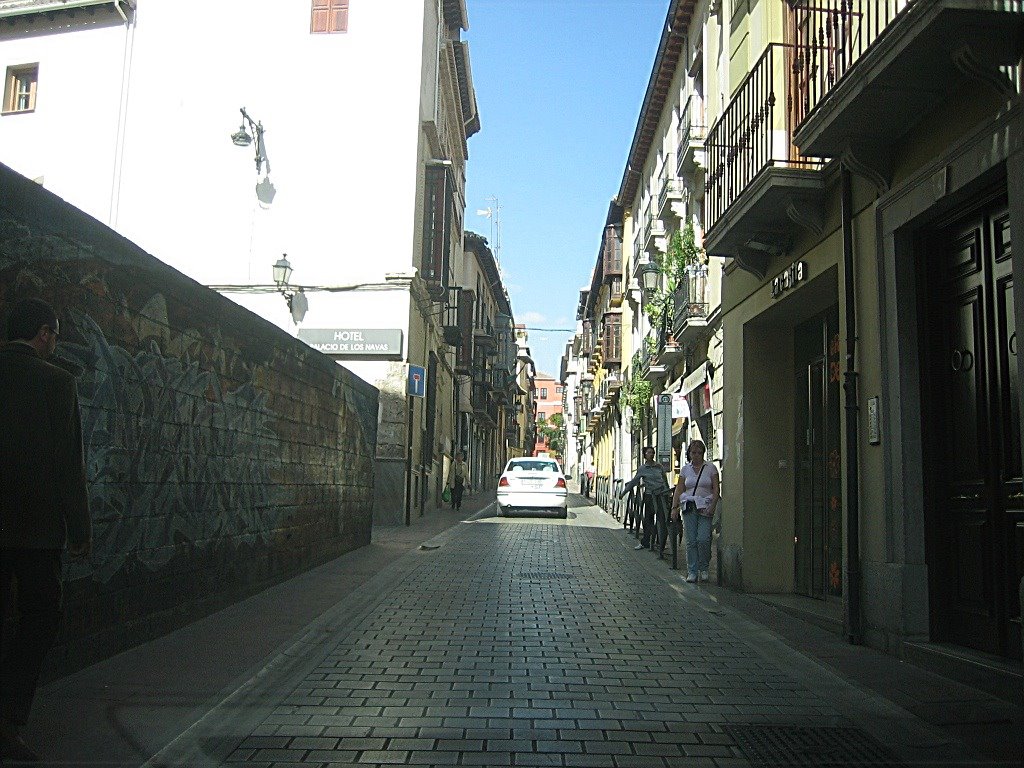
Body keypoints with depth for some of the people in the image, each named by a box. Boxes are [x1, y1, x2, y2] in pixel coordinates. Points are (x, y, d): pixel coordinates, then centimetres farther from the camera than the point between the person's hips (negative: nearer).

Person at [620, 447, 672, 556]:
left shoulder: (659, 467, 8)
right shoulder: (642, 469, 5)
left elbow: (665, 481, 17)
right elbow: (633, 482, 9)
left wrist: (669, 491, 20)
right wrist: (623, 492, 9)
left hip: (661, 495, 0)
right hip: (649, 496, 0)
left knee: (661, 521, -7)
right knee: (648, 520, 7)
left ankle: (661, 548, -4)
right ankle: (645, 542, 24)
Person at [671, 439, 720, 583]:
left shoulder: (711, 468, 5)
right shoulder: (685, 469, 11)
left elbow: (716, 490, 1)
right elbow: (678, 490, 9)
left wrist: (712, 506, -12)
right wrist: (674, 507, 0)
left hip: (705, 507, -2)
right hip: (688, 507, 2)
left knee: (703, 539, -11)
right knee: (691, 540, -1)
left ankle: (704, 569, 9)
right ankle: (692, 572, 6)